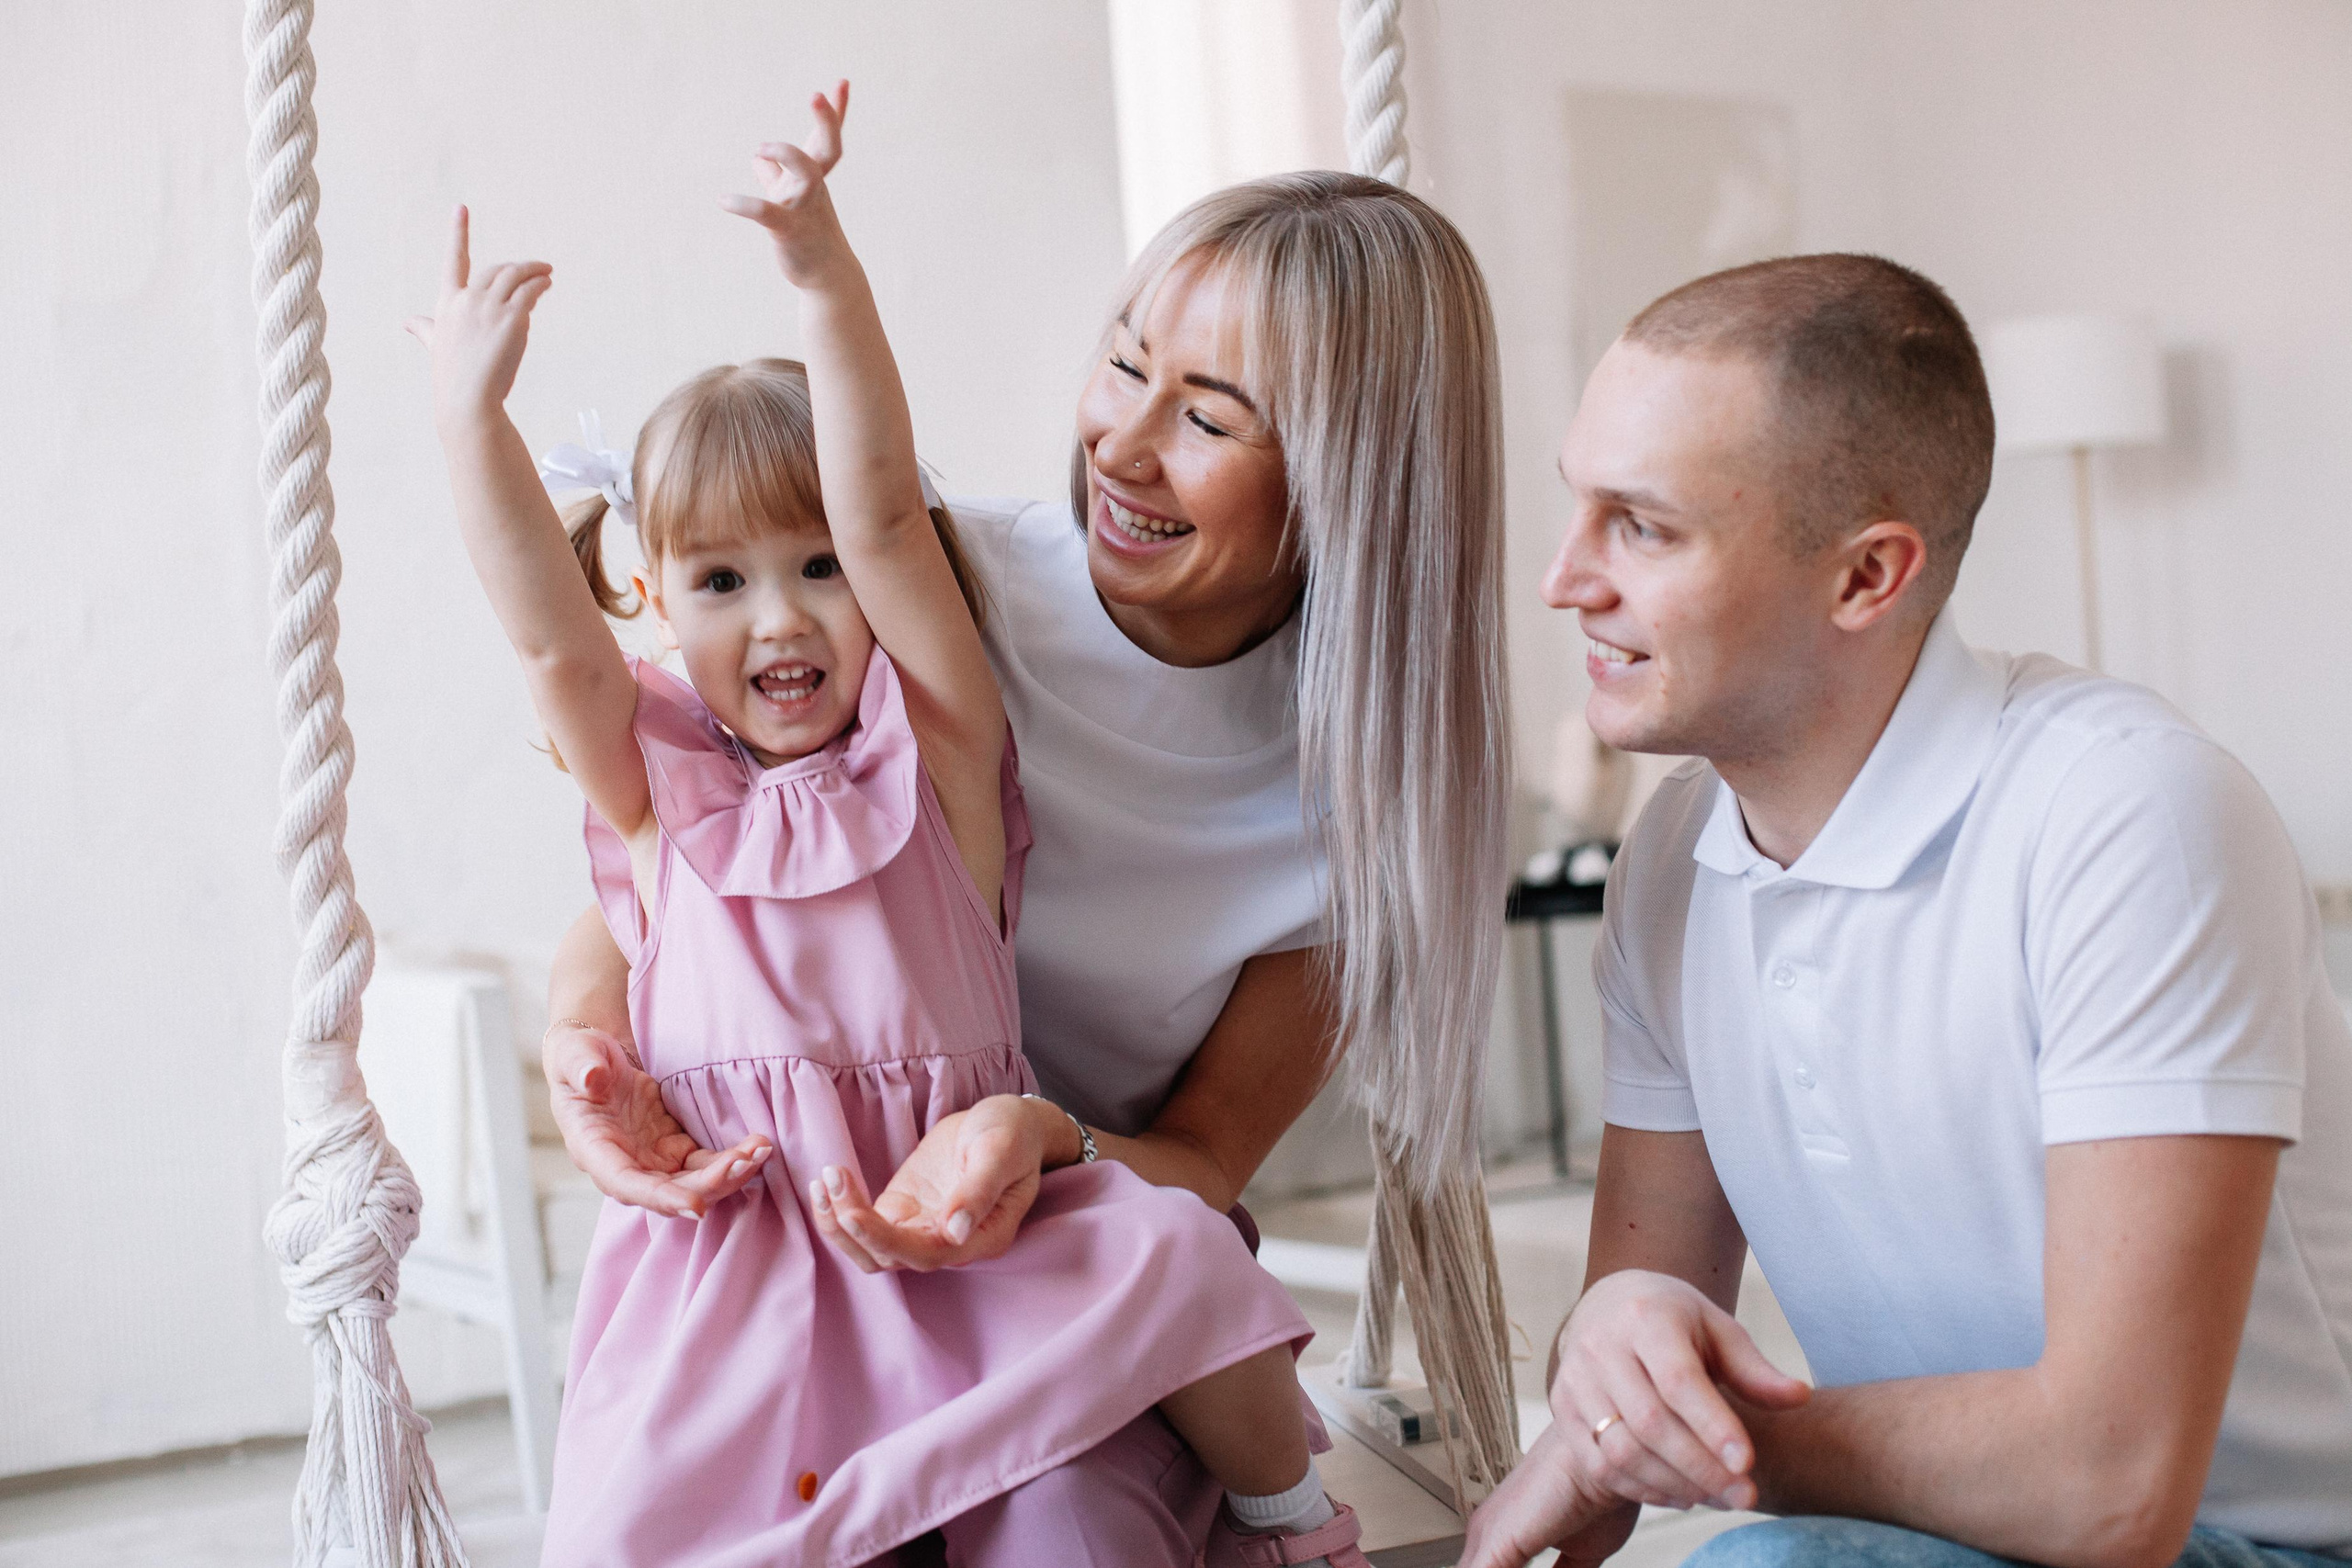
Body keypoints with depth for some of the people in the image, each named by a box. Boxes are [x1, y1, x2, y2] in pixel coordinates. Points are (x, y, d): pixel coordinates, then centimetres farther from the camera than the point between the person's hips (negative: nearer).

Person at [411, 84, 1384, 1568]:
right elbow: (549, 633, -6)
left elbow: (886, 515, -9)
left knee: (1171, 1253, -23)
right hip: (731, 1264, 0)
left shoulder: (937, 753, 3)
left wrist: (828, 273, -19)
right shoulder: (662, 797, 8)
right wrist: (474, 414, -14)